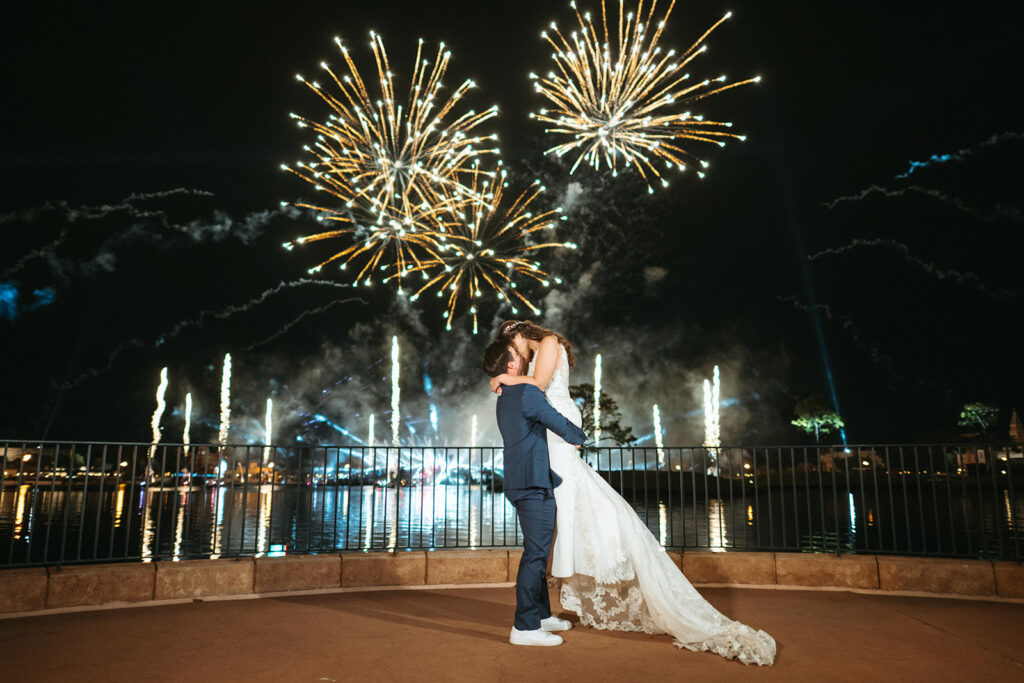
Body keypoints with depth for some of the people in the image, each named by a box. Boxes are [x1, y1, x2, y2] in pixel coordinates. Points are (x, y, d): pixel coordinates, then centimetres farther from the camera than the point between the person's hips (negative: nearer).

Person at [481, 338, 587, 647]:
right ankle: (524, 627, -2)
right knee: (535, 553, -6)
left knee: (537, 552, 18)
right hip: (534, 482, -10)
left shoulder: (504, 398, 16)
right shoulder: (526, 392, -14)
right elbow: (557, 422, -14)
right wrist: (580, 437, 6)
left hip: (522, 482, 10)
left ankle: (541, 615, 28)